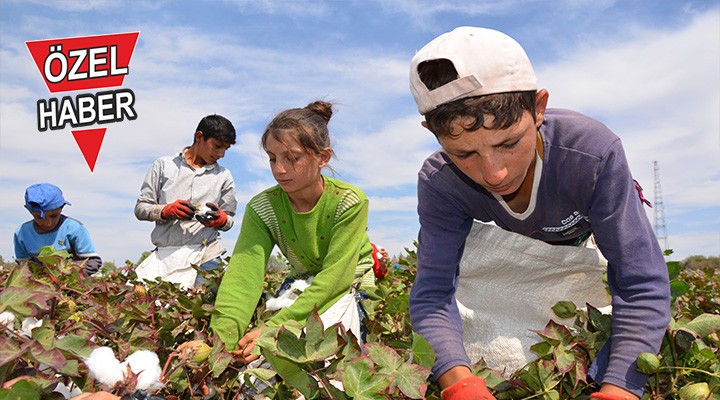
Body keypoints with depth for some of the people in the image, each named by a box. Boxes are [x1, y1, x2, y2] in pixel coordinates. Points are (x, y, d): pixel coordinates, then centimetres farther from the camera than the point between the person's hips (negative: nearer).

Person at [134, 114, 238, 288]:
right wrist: (167, 210, -9)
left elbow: (228, 221, 17)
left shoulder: (224, 176, 15)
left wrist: (220, 219, -6)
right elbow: (140, 208, 9)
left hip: (206, 255, 0)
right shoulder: (164, 165, 10)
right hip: (164, 253, 0)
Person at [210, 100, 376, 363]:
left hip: (352, 286, -2)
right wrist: (221, 339, -48)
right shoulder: (261, 208, -17)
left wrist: (274, 329, -41)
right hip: (302, 286, 3)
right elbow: (244, 274, -30)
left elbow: (335, 277, -31)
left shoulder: (349, 202, -25)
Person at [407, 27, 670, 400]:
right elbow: (432, 294, -39)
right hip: (518, 247, 1)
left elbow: (642, 288, -44)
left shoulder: (595, 153, -44)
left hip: (590, 234, -1)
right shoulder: (439, 183, -37)